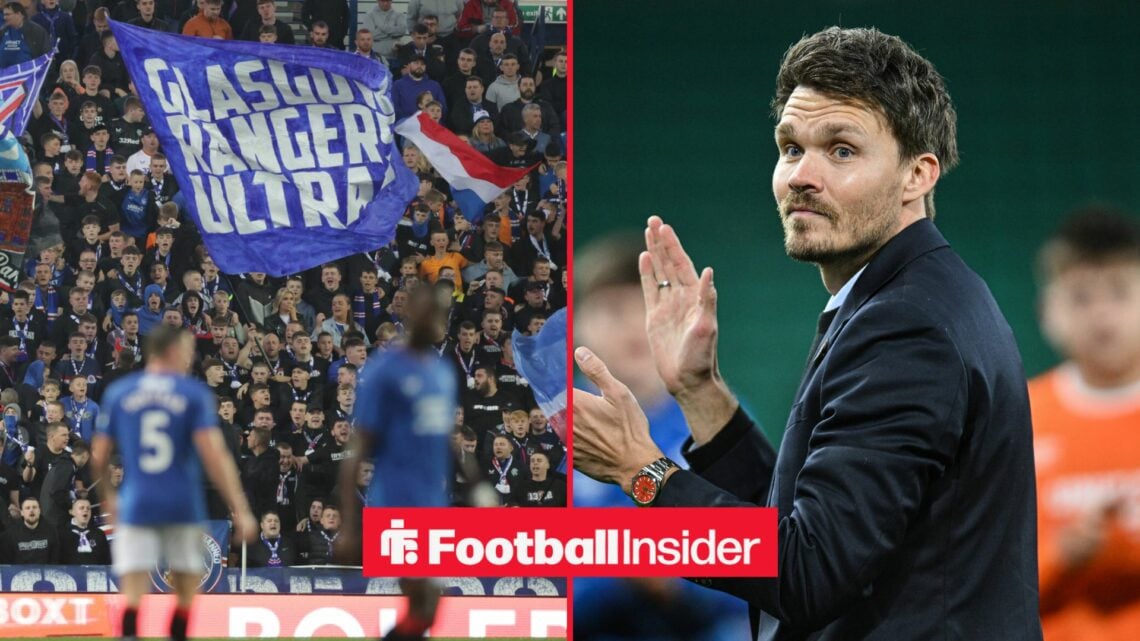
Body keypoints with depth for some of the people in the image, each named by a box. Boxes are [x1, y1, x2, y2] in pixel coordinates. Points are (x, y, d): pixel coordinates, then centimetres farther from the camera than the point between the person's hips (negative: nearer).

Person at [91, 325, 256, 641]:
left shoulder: (118, 392, 6)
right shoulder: (195, 393, -2)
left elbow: (99, 457, 10)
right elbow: (214, 455, -10)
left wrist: (108, 496, 28)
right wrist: (241, 510, -10)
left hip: (136, 506, 1)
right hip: (184, 507, -1)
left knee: (133, 593, -5)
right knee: (186, 590, 14)